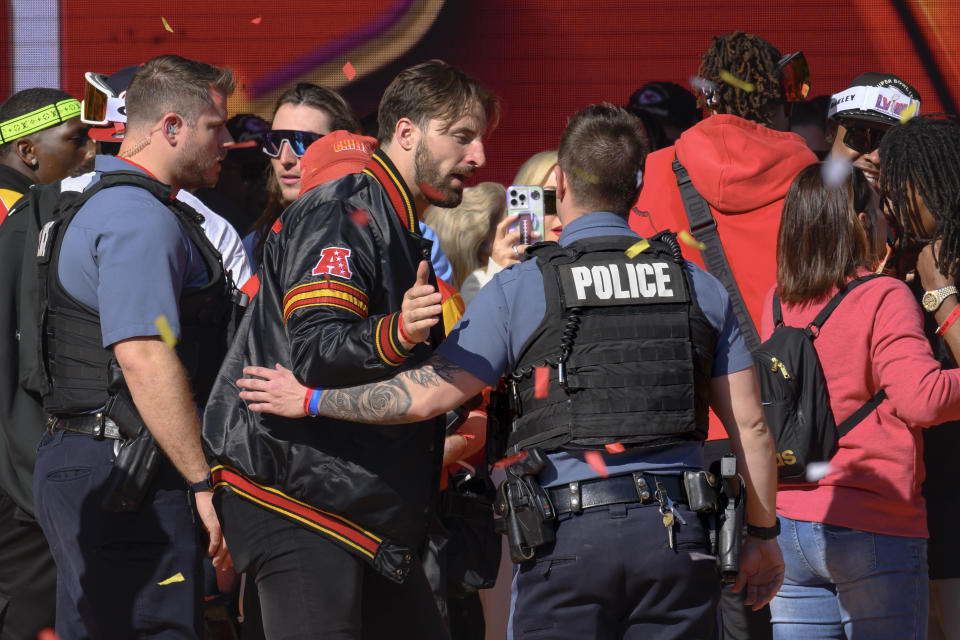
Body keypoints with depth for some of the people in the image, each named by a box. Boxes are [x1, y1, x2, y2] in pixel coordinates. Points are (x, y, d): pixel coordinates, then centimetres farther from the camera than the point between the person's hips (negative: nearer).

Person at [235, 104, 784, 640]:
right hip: (678, 535, 2)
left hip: (570, 536, -2)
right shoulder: (702, 287, 10)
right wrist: (763, 536, 20)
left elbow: (428, 396, -2)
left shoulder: (522, 286, 1)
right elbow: (750, 425, 8)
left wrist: (310, 400, 10)